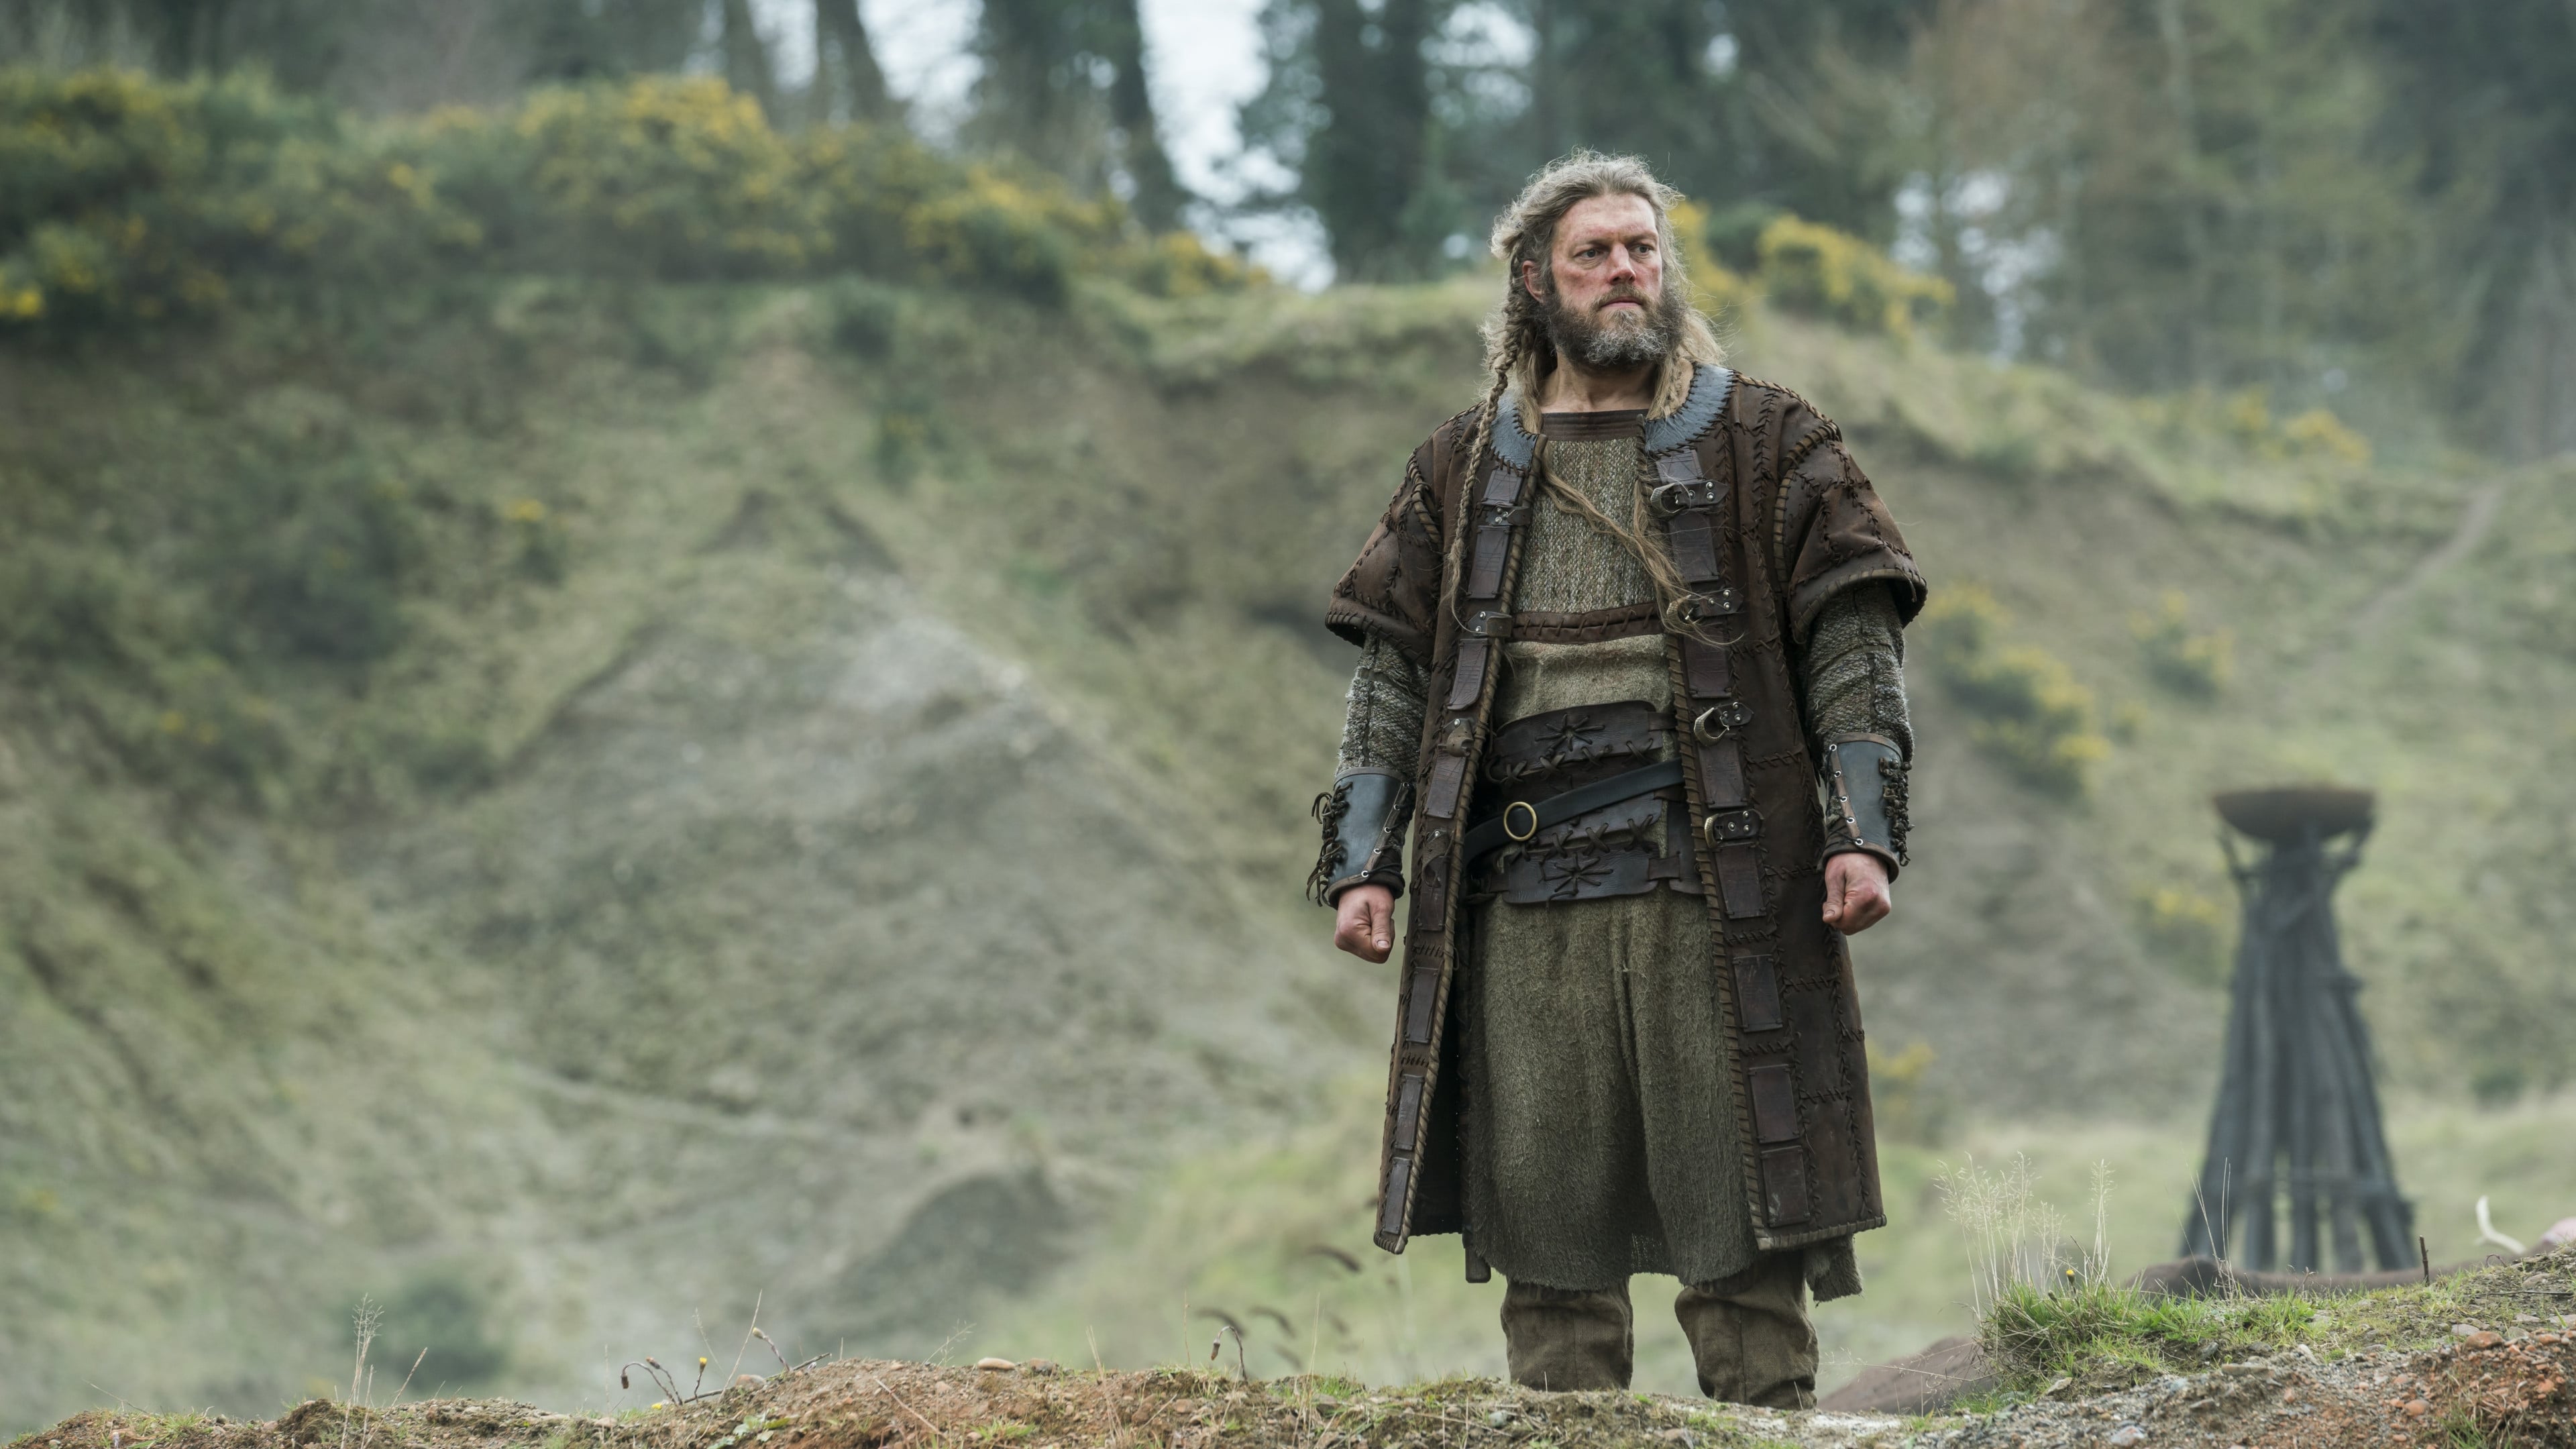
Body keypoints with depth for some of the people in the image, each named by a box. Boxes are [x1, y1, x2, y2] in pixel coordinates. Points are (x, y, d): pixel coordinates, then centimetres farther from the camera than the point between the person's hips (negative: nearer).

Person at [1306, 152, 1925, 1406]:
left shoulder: (1763, 444, 10)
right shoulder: (1464, 472, 16)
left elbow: (1853, 641, 4)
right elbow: (1393, 671, 14)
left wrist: (1864, 831, -8)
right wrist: (1362, 861, 5)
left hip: (1714, 887, -2)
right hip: (1525, 894, 2)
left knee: (1738, 1212, -4)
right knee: (1542, 1218, 2)